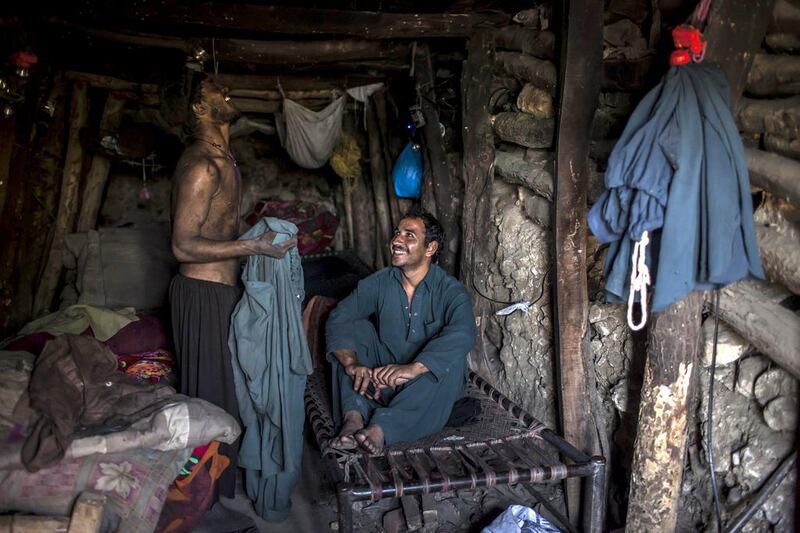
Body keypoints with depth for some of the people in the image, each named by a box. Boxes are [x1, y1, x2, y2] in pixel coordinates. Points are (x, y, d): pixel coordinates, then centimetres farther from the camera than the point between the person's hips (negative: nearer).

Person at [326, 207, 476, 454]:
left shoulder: (451, 291, -14)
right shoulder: (379, 283, -3)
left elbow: (463, 334, -34)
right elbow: (338, 319, -12)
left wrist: (413, 368, -48)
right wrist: (352, 363, -32)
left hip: (430, 383, -3)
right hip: (382, 376, 3)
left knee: (452, 358, -32)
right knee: (355, 328, -15)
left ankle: (381, 428, -41)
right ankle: (354, 418, -32)